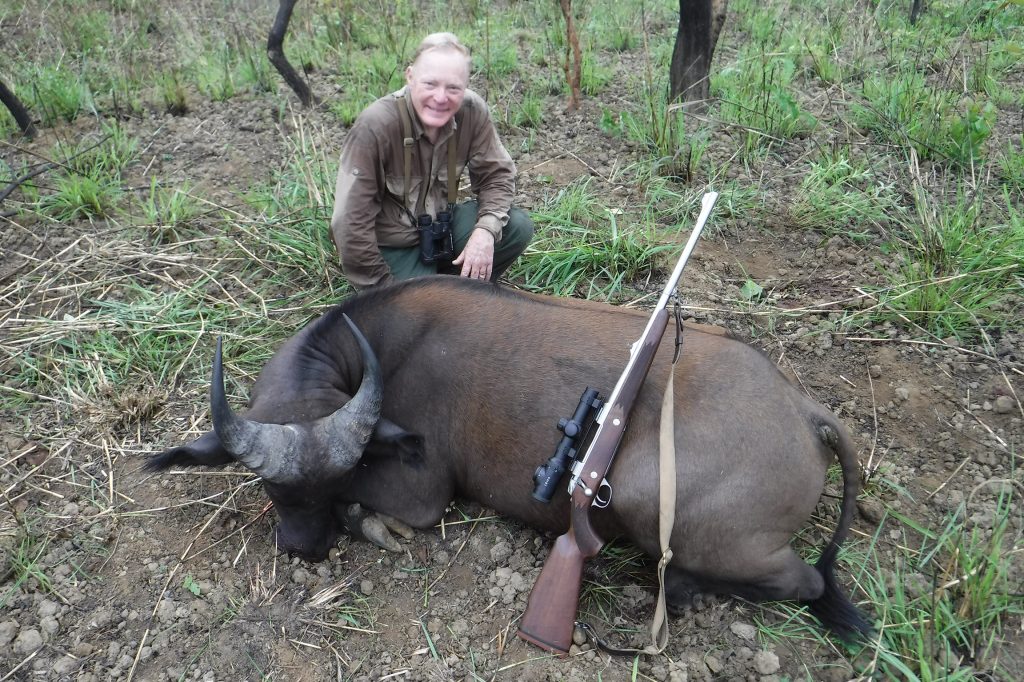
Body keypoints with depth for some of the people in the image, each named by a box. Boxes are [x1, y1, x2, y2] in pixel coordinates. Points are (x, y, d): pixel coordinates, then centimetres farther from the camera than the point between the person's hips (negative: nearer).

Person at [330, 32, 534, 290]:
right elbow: (351, 223, -26)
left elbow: (496, 174, -4)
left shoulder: (472, 110, -16)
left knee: (518, 227, -14)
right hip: (392, 245, -5)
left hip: (442, 225, 5)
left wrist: (486, 230, -24)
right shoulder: (374, 126, -28)